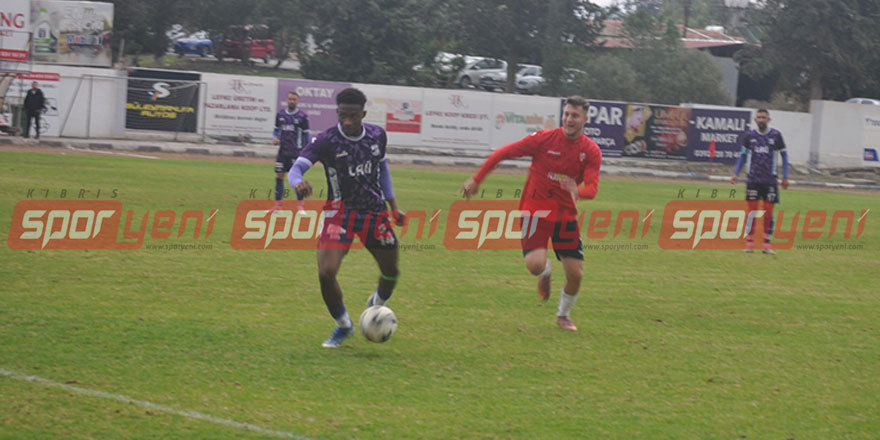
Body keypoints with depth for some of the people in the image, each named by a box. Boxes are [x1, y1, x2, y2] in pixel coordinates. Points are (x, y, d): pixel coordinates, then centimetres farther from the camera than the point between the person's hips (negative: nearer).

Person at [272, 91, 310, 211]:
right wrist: (275, 138, -3)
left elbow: (306, 135, 1)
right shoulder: (280, 114, 8)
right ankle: (277, 204, 10)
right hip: (282, 150, 4)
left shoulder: (302, 116, -3)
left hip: (296, 151, -4)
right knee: (279, 176, 3)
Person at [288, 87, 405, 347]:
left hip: (375, 211, 4)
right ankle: (343, 326, 8)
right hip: (340, 211, -3)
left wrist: (393, 206, 15)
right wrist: (299, 183, -50)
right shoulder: (326, 141, -16)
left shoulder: (377, 136, -2)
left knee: (391, 272, 11)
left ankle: (377, 304, 48)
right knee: (326, 273, -18)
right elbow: (296, 168, -26)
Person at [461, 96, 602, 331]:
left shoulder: (591, 151, -4)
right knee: (535, 264, -23)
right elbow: (502, 153, -4)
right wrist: (476, 180, -2)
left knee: (575, 274, -1)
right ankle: (545, 273, 17)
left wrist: (577, 191, -37)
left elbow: (592, 188, -12)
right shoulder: (544, 139, -11)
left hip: (566, 213, 3)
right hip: (536, 208, -3)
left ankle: (563, 314, 29)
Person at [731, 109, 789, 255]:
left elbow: (784, 155, 8)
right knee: (752, 211, -2)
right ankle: (749, 244, 2)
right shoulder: (749, 136, 3)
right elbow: (743, 155, 13)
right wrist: (736, 174, 4)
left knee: (768, 212, -2)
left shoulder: (776, 135, 0)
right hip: (753, 178, 1)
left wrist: (785, 177, 4)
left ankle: (767, 245, 2)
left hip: (770, 180, -1)